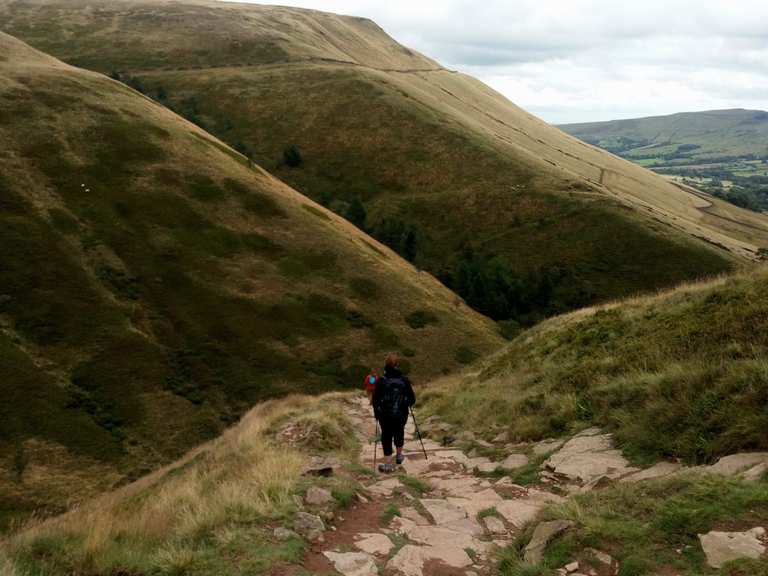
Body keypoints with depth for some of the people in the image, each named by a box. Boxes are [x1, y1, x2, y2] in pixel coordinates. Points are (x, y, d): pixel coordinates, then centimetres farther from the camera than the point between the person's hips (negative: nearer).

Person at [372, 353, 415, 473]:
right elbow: (412, 399, -4)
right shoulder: (404, 380, -8)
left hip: (385, 415, -2)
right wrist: (406, 404, 18)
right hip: (401, 415, 2)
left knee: (386, 437, 8)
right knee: (399, 433, 24)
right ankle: (399, 456, 43)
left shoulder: (381, 381, -13)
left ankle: (388, 464, 3)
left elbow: (375, 400, -9)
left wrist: (376, 412, 8)